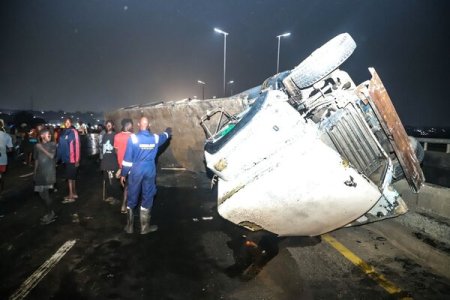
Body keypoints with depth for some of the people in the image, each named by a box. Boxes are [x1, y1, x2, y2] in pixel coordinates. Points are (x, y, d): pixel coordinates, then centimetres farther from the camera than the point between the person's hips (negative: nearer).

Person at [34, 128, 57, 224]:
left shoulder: (52, 144, 0)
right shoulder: (37, 146, 10)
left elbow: (51, 156, -14)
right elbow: (36, 160, 15)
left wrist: (42, 148, -15)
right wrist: (35, 172, 15)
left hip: (49, 172, -5)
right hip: (40, 172, 5)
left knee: (44, 193, -8)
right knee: (42, 193, 7)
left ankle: (50, 214, 3)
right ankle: (51, 213, 20)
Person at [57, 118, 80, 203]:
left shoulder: (74, 132, -9)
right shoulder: (63, 133, 11)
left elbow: (77, 146, -13)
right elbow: (60, 146, 14)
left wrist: (77, 159, -16)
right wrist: (58, 157, 11)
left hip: (72, 159, -7)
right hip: (65, 158, 7)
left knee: (70, 177, -4)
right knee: (72, 177, 15)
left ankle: (71, 197, 3)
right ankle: (74, 193, 25)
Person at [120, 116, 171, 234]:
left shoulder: (133, 138, -10)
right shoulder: (155, 138, 0)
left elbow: (127, 158, -9)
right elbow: (164, 136, 25)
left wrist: (123, 174, 0)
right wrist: (168, 132, 48)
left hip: (136, 171, -1)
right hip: (150, 171, 2)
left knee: (132, 198, 10)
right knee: (147, 198, 9)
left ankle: (129, 227, 20)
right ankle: (145, 227, 17)